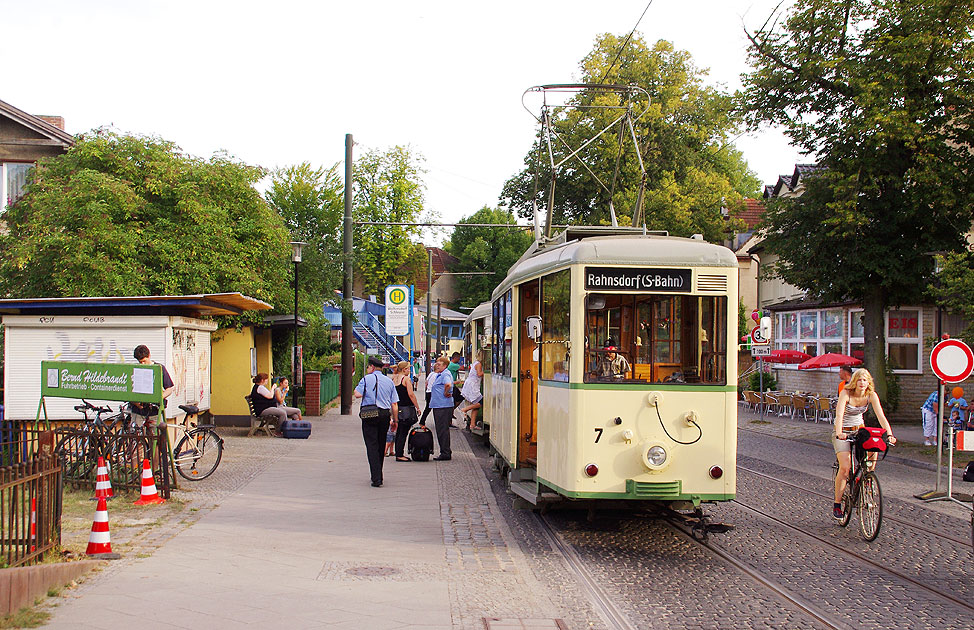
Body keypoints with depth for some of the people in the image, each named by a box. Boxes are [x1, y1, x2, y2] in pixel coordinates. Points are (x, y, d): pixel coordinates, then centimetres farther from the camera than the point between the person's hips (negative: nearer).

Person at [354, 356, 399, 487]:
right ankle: (379, 476, 26)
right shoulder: (389, 381, 12)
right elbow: (394, 404, 9)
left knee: (372, 446, -5)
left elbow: (358, 394, -10)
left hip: (369, 416, -4)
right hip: (385, 415, 4)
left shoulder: (366, 379, -1)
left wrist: (357, 387, 10)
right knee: (381, 446, 16)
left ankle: (376, 479, -14)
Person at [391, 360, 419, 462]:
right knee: (403, 433, -5)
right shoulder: (406, 379, -11)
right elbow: (411, 394, -16)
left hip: (397, 408, 7)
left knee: (399, 432, 14)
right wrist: (417, 407, -10)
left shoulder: (393, 379, 9)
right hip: (406, 409, -7)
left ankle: (398, 453, 18)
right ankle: (400, 455, -6)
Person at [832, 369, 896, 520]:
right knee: (845, 467, -19)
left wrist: (889, 434, -32)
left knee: (873, 451, -27)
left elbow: (881, 416, -17)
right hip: (843, 432, -4)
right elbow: (839, 414, -33)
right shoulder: (846, 393, -21)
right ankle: (837, 504, -6)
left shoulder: (871, 395, -10)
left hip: (860, 430, 4)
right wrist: (839, 433, -50)